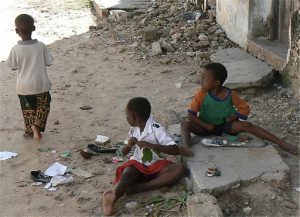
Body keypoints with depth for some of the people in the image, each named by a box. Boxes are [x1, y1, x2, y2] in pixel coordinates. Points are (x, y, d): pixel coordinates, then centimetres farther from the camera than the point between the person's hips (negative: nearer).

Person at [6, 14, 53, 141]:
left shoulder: (16, 50, -16)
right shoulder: (41, 46, -14)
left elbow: (13, 67, -5)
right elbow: (48, 62, -4)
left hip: (24, 86, 0)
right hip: (41, 84, 0)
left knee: (28, 109, 18)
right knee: (43, 106, 16)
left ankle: (30, 131, 27)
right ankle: (36, 125, -4)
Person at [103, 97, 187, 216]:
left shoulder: (157, 129, -13)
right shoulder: (133, 130, 4)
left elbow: (176, 150, -22)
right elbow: (124, 152, 13)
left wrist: (151, 145, -31)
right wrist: (129, 145, -11)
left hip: (156, 166, -2)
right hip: (137, 164, 3)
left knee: (180, 169, -30)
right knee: (127, 173, -32)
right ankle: (113, 196, -60)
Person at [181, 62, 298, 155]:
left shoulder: (230, 95, -16)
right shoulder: (201, 94, -18)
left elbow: (245, 108, -2)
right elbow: (191, 115, -16)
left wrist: (233, 117, -16)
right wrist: (206, 126, -22)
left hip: (224, 125, 0)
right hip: (206, 126, 0)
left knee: (247, 125, -24)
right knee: (185, 124, -27)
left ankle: (281, 143, -24)